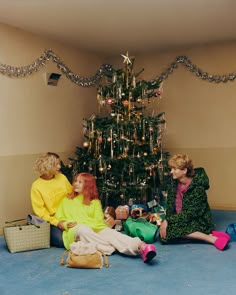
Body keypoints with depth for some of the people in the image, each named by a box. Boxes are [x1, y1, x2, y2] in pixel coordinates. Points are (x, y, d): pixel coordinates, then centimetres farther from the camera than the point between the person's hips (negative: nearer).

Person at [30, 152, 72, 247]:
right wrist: (56, 222, -18)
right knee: (61, 240, -24)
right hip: (51, 220, -3)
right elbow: (39, 210, -9)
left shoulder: (62, 177, 4)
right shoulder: (36, 186, -8)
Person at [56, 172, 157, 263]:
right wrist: (66, 224, -5)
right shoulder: (66, 201, 27)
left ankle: (141, 247, -59)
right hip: (74, 232, 0)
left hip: (95, 230, 0)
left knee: (110, 232, -34)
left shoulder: (95, 202, 22)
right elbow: (59, 218, 18)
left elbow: (98, 221, 7)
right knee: (82, 229, -39)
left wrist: (79, 221, -7)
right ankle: (113, 248, -47)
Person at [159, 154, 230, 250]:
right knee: (162, 232, -21)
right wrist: (166, 222, -16)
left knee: (170, 229, -31)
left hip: (197, 221, -7)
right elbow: (170, 207, 2)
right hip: (180, 220, 8)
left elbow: (191, 213, -22)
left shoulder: (198, 187, -18)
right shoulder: (173, 184, 1)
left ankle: (211, 238, -25)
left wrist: (168, 221, -25)